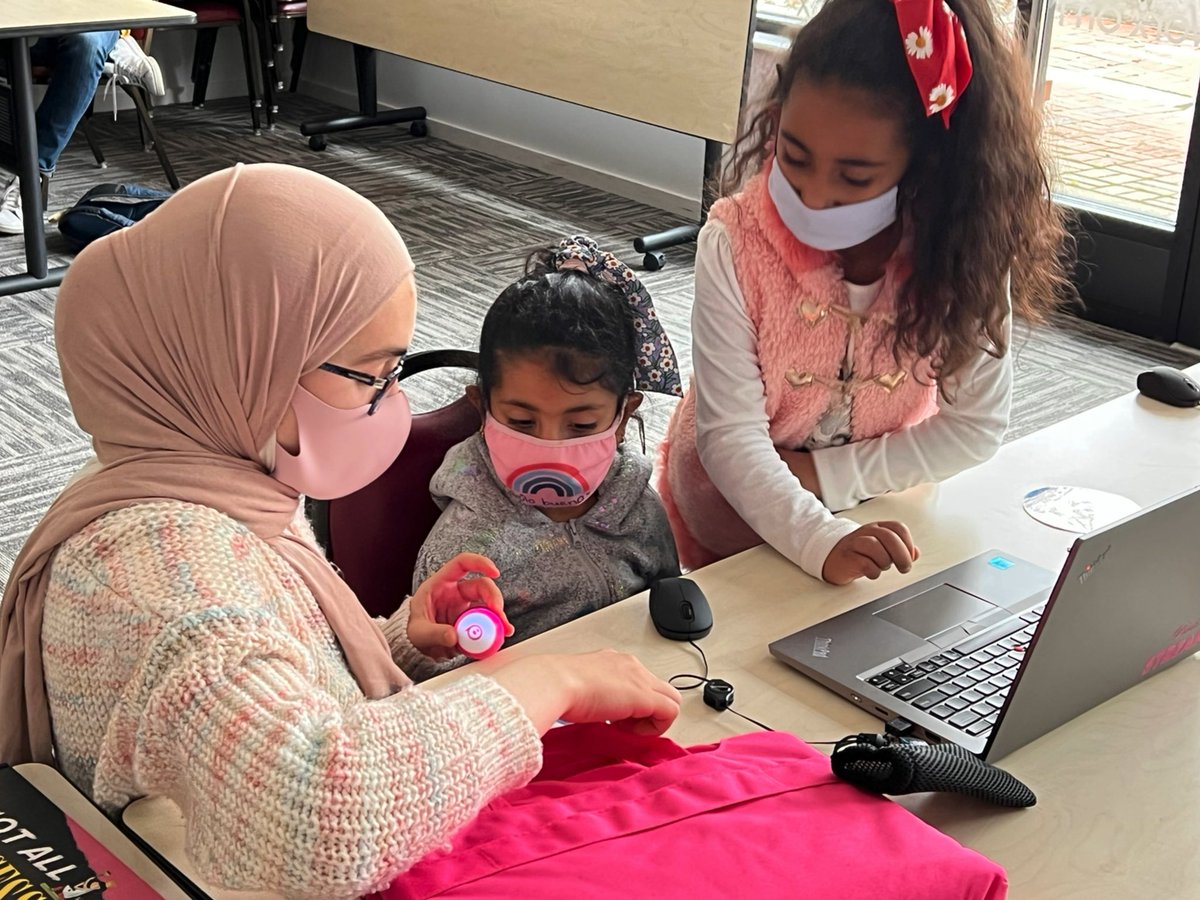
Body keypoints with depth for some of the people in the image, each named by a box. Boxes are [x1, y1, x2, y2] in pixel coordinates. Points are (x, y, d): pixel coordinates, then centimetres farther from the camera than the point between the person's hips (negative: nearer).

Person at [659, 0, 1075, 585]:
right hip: (731, 522, -2)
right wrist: (821, 541, -41)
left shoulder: (965, 251, -19)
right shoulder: (736, 242, -25)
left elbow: (976, 426, -12)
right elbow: (730, 435, -26)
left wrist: (824, 474, -19)